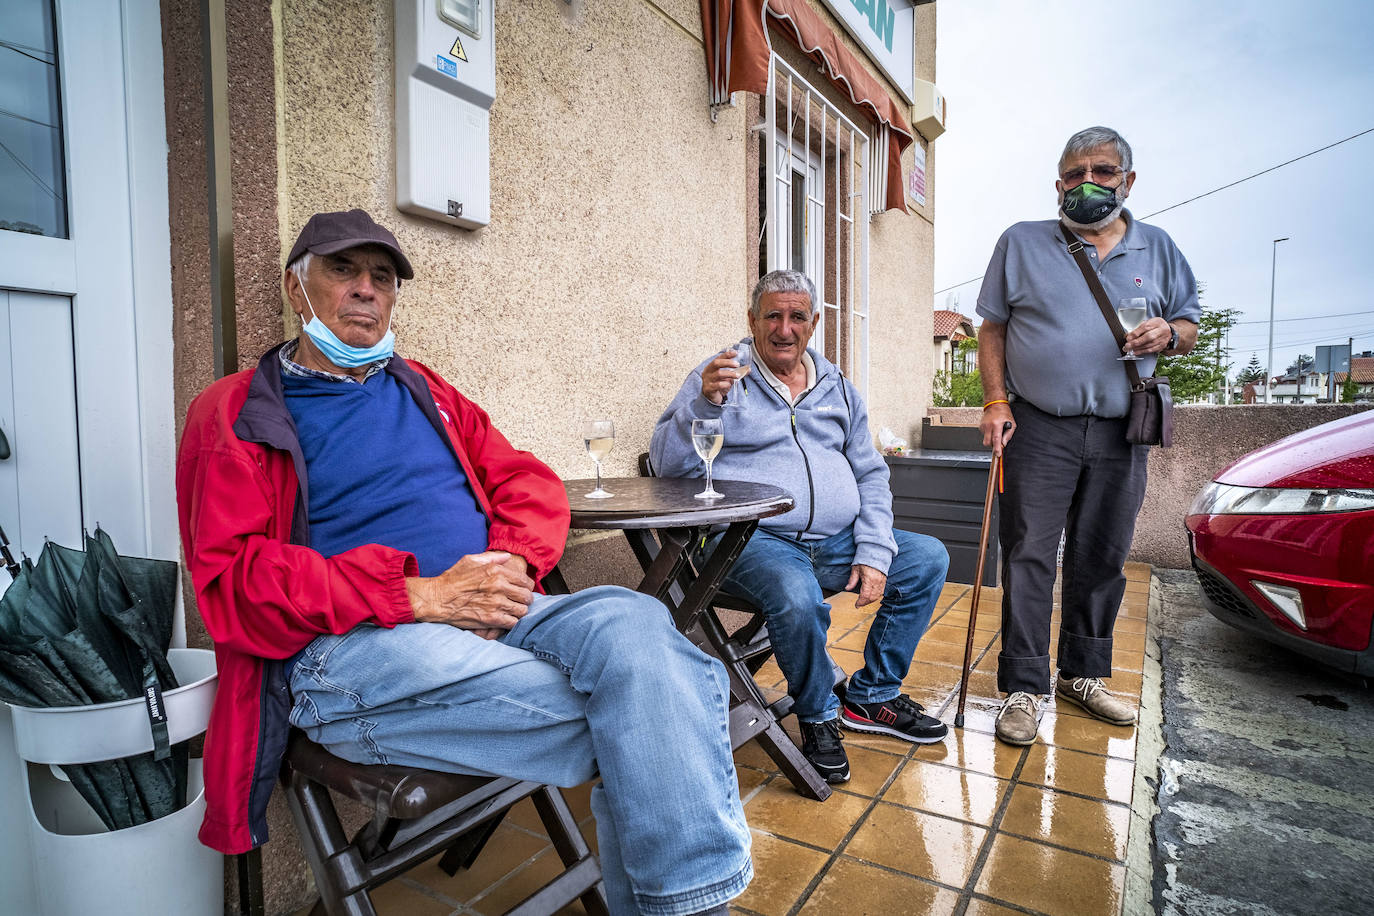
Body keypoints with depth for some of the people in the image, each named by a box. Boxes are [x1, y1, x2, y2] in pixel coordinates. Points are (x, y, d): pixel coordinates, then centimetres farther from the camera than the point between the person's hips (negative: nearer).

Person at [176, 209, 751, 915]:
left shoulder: (424, 392, 23)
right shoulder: (235, 414, 8)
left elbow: (531, 485, 18)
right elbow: (232, 581, -5)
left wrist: (512, 567, -6)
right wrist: (421, 596, -16)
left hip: (485, 615, 5)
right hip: (349, 646, -4)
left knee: (631, 621, -28)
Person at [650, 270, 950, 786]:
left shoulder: (837, 388, 16)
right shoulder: (720, 377, 2)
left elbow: (871, 475, 15)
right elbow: (668, 464, -7)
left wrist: (873, 552, 1)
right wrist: (704, 402, -25)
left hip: (835, 541, 6)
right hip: (753, 540, -6)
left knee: (928, 558, -3)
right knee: (798, 596, -35)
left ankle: (872, 695, 10)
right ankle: (818, 715, -3)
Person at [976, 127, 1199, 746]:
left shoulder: (1159, 250, 14)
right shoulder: (1021, 243, 8)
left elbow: (1190, 327, 18)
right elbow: (993, 328, 6)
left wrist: (1168, 334, -7)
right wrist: (996, 401, -6)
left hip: (1120, 434, 3)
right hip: (1039, 428, -2)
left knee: (1102, 559, 9)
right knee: (1028, 556, -5)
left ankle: (1084, 674, 24)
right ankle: (1024, 688, 3)